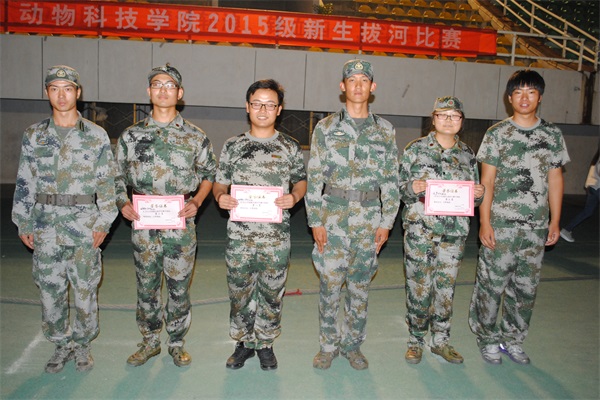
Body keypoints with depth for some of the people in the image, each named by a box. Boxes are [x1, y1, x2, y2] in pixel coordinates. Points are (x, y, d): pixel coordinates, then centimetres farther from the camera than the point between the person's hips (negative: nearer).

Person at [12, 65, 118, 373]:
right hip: (46, 224, 2)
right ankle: (61, 345, 26)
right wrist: (23, 223, 5)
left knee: (85, 288, 5)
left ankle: (83, 345, 24)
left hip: (85, 225, -2)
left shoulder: (96, 135, 1)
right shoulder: (34, 135, 6)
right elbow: (25, 183, 8)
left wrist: (104, 223, -4)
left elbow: (107, 183, 0)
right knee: (49, 288, 7)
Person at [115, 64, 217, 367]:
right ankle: (150, 342, 30)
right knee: (147, 286, 12)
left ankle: (176, 343, 26)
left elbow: (209, 174, 9)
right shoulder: (131, 135, 5)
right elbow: (118, 175, 12)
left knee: (179, 287, 7)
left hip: (181, 224, -1)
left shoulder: (195, 137, 2)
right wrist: (123, 202, -5)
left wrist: (196, 202, -7)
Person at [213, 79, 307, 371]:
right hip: (239, 235, 1)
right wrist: (220, 197, -13)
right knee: (239, 291, 10)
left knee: (271, 293, 10)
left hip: (276, 237, -1)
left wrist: (294, 197, -11)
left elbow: (301, 181, 10)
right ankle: (244, 342, 30)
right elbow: (219, 183, 9)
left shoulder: (290, 147, 4)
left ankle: (265, 344, 29)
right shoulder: (232, 146, 6)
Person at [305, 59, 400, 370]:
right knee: (330, 284, 2)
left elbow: (391, 180, 7)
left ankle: (353, 345, 26)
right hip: (333, 216, -1)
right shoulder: (326, 127, 3)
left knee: (360, 286, 10)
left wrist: (387, 221, 1)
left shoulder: (385, 130, 7)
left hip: (369, 219, 1)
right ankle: (328, 345, 20)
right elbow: (314, 177, 0)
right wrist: (315, 220, -5)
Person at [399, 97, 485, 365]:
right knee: (419, 286, 1)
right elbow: (399, 189, 0)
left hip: (454, 232, 3)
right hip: (420, 230, -3)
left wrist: (478, 194, -6)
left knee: (446, 287, 9)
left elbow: (473, 198, 16)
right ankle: (415, 340, 19)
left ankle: (440, 340, 25)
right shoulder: (416, 149, 0)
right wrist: (412, 188, -20)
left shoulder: (467, 154, 10)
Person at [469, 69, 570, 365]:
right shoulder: (497, 134, -2)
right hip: (500, 224, -3)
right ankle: (488, 340, 20)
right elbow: (486, 182, -4)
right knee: (492, 282, 2)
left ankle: (513, 340, 27)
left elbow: (555, 179, 11)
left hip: (536, 227, 3)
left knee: (526, 287, 10)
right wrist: (484, 223, -10)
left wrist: (555, 221, 7)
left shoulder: (552, 134, 8)